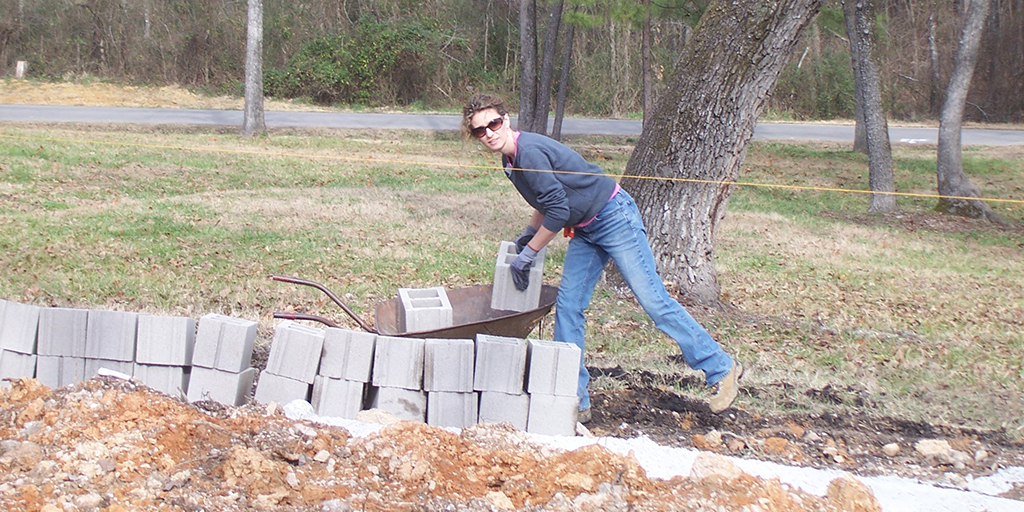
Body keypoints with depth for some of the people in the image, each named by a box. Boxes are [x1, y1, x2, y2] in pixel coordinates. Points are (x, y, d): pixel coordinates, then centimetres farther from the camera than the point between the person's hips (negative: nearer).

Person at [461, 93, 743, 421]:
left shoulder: (530, 151, -23)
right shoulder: (511, 160, 8)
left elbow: (558, 212, -24)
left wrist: (527, 254, -16)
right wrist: (527, 235, 14)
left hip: (615, 218, -10)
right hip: (585, 231, 10)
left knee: (652, 299, -8)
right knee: (567, 307, 3)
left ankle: (722, 370, 4)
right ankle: (574, 400, 8)